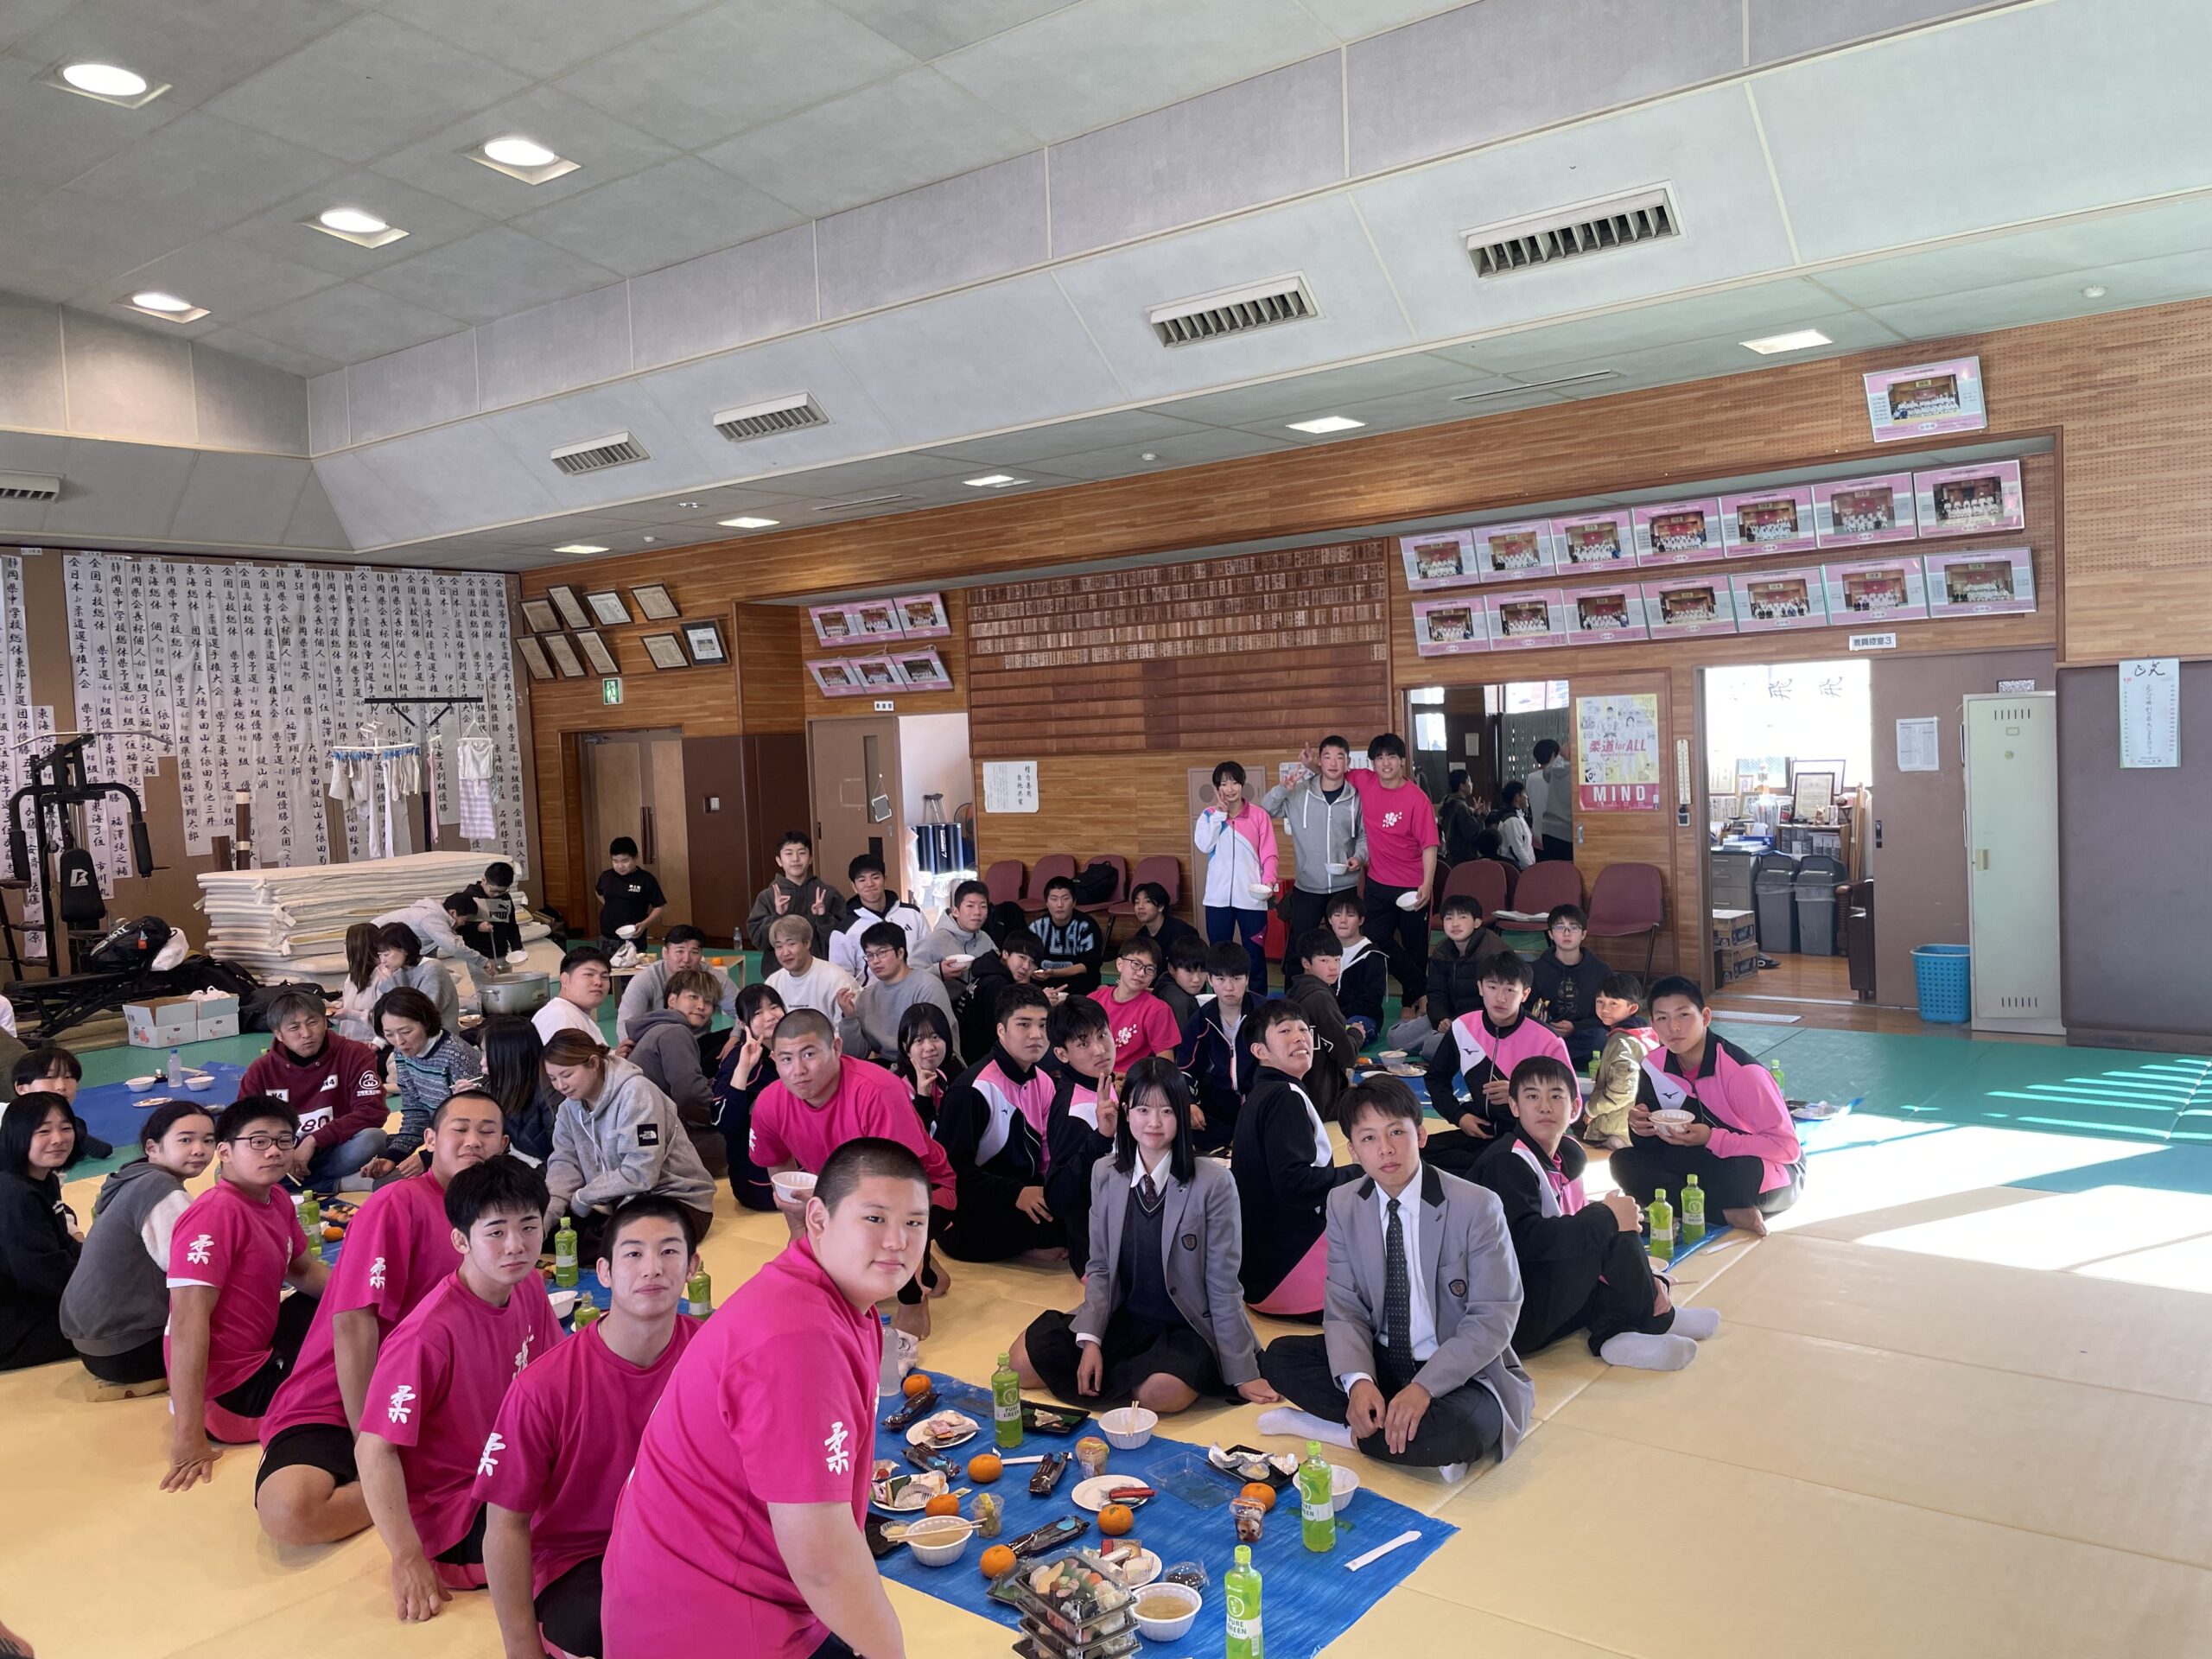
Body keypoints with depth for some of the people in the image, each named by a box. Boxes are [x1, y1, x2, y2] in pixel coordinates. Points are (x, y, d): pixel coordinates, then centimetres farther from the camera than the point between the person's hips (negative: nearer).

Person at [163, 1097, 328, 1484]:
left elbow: (305, 1270, 19)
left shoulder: (276, 1198, 3)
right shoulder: (216, 1212, -23)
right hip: (232, 1388, -9)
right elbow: (188, 1323, -29)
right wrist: (190, 1439, -33)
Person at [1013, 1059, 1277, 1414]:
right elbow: (1099, 1268, 3)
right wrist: (1091, 1340, -11)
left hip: (1191, 1327, -4)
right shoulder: (1105, 1174, -2)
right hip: (1123, 1319, 4)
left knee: (1160, 1392, -34)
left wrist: (1241, 1373, -9)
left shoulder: (1213, 1182, -15)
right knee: (1025, 1359, -11)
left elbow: (1223, 1285, -11)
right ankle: (1135, 1371, 6)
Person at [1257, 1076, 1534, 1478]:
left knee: (1458, 1430, -37)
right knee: (1279, 1357, -13)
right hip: (1381, 1360, 5)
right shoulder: (1343, 1205, -2)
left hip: (1462, 1373, -5)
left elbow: (1494, 1318, -17)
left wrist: (1424, 1387, -29)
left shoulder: (1477, 1207, -16)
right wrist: (1358, 1380, -25)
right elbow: (1344, 1308, -4)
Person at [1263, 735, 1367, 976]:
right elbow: (1264, 812, -2)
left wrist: (1359, 856, -10)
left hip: (1345, 887, 1)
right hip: (1306, 887, -1)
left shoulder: (1356, 797, -1)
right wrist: (1283, 789, -16)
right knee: (1297, 948, 5)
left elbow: (1365, 834, 8)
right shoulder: (1299, 793, -4)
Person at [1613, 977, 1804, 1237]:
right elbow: (1649, 1145, 3)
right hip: (1712, 1164, 7)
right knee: (1624, 1162, -16)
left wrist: (1711, 1139, -31)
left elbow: (1788, 1147, -23)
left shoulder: (1741, 1071, -24)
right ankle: (1727, 1214, -21)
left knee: (1740, 1177, -41)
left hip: (1772, 1173, -6)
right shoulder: (1655, 1067, -6)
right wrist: (1640, 1128, -22)